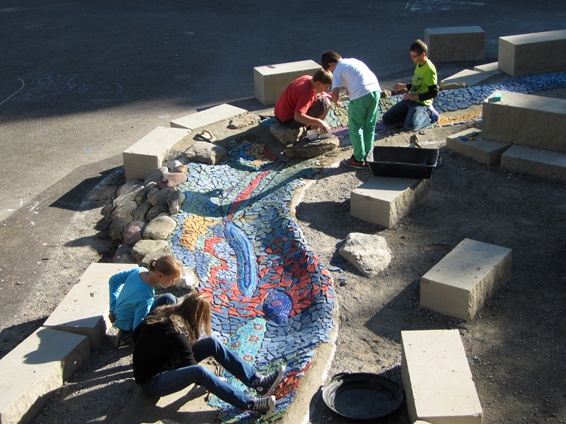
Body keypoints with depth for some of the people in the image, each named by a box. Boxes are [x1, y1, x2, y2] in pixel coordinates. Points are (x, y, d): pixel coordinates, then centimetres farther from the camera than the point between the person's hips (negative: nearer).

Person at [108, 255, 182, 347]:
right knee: (169, 299, -19)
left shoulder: (140, 270, -16)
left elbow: (113, 280, 0)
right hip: (128, 326, -8)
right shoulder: (146, 299, -37)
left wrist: (113, 308, 5)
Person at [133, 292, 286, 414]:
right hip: (151, 381, -9)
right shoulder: (174, 331, -26)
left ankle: (258, 381, -12)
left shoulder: (165, 313, -2)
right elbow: (191, 365, -18)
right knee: (199, 371, -37)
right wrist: (214, 381, -4)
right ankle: (250, 404, -29)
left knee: (212, 343, -7)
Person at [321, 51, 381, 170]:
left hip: (361, 95, -7)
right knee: (369, 125, 21)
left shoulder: (337, 70, 6)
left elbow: (335, 92, -5)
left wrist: (336, 101, 15)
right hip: (375, 90, 7)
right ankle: (368, 154, 30)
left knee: (355, 128, 8)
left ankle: (358, 160, 14)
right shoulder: (353, 61, 27)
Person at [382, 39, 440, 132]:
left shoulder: (429, 69, -18)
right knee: (387, 119, 1)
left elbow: (434, 92, -19)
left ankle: (428, 114, -3)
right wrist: (405, 86, 11)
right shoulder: (419, 65, 10)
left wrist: (415, 96, -20)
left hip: (421, 103, -9)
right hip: (410, 99, 9)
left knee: (410, 126, -33)